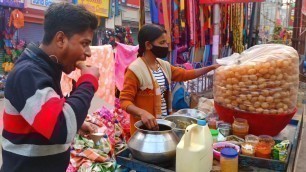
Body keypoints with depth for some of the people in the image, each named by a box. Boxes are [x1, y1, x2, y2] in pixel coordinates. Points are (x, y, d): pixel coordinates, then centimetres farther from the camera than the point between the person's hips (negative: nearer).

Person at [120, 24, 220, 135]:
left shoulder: (164, 65, 6)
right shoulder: (135, 70, -17)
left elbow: (185, 74, 15)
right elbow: (125, 101, -19)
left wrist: (211, 68, 8)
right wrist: (142, 113, -37)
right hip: (145, 127, -7)